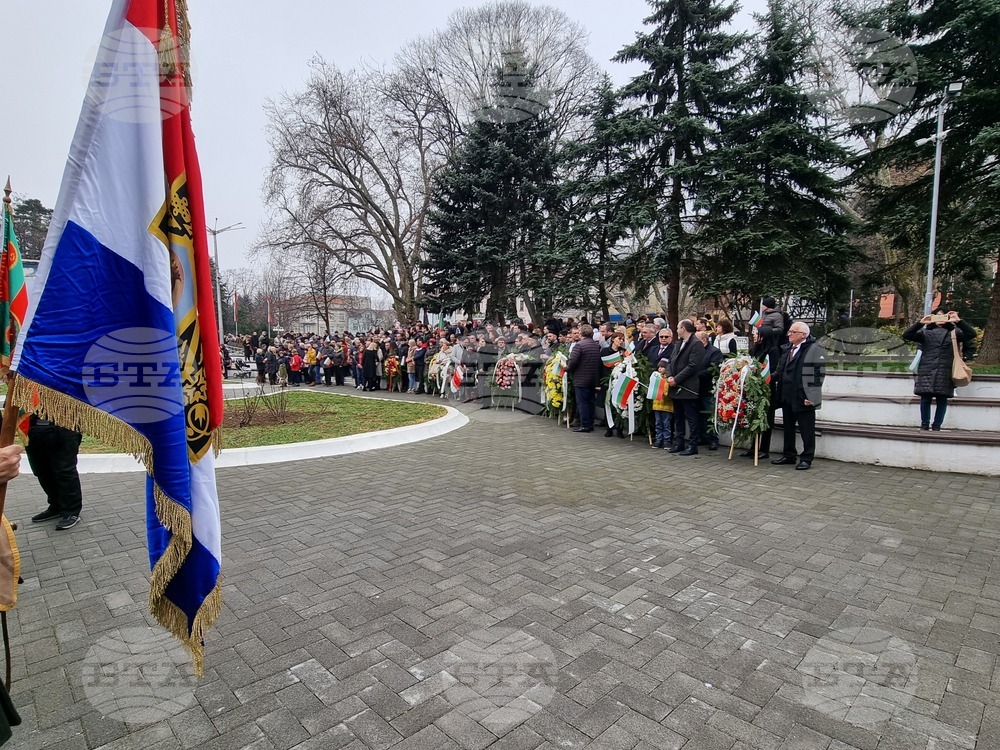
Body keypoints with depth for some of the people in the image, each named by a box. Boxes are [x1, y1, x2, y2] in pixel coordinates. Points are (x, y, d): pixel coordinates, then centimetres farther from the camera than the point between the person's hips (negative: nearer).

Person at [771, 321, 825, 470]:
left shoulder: (815, 350, -9)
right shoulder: (787, 349, 14)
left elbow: (819, 374, -14)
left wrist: (810, 396, -18)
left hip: (803, 398, -8)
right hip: (787, 396, 8)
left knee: (807, 430, 3)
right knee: (787, 428, 15)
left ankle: (807, 458, 13)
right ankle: (788, 455, 27)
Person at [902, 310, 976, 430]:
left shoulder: (953, 333, 15)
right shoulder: (925, 332, 12)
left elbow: (971, 334, 0)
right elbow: (906, 336, -1)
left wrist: (959, 321, -11)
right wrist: (920, 323, -13)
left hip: (945, 373, 1)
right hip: (926, 371, -1)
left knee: (942, 399, -1)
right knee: (925, 398, -2)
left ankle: (936, 426, 4)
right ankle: (924, 425, 4)